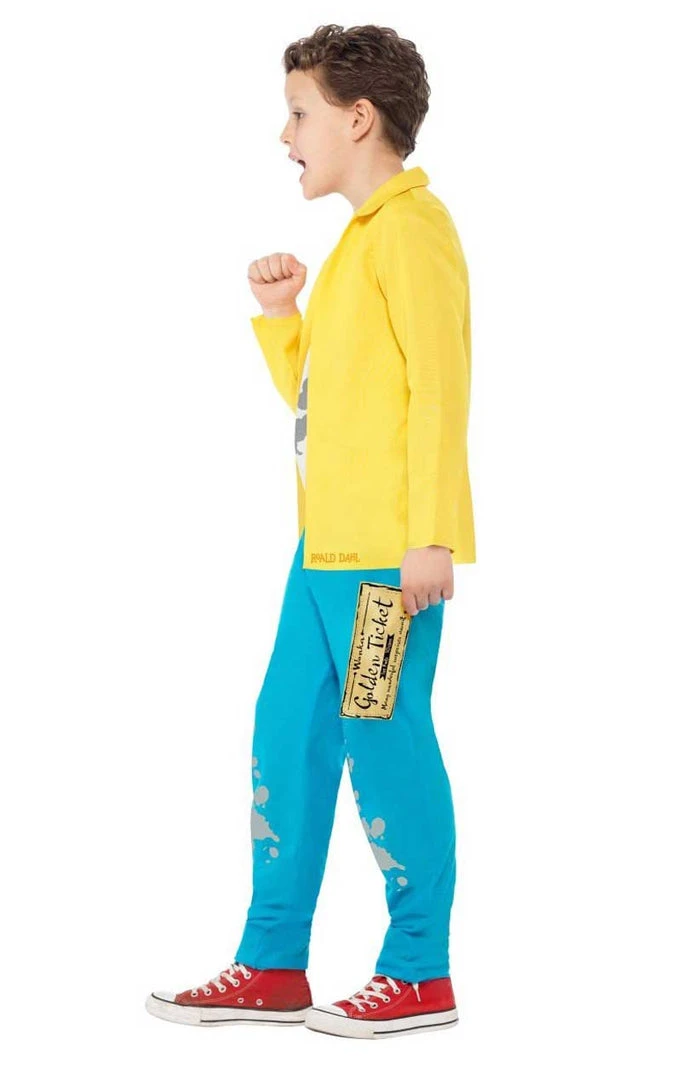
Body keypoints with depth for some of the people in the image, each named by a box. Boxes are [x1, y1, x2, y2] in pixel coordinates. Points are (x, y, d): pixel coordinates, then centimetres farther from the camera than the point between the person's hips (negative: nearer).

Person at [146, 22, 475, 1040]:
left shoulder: (410, 228, -9)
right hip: (327, 544, 10)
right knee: (288, 737, 10)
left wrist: (430, 536, -21)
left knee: (385, 745, -5)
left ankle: (420, 975, 6)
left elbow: (440, 386, -16)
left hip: (389, 551, -10)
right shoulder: (360, 239, 21)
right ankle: (273, 967, 17)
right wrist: (279, 314, 9)